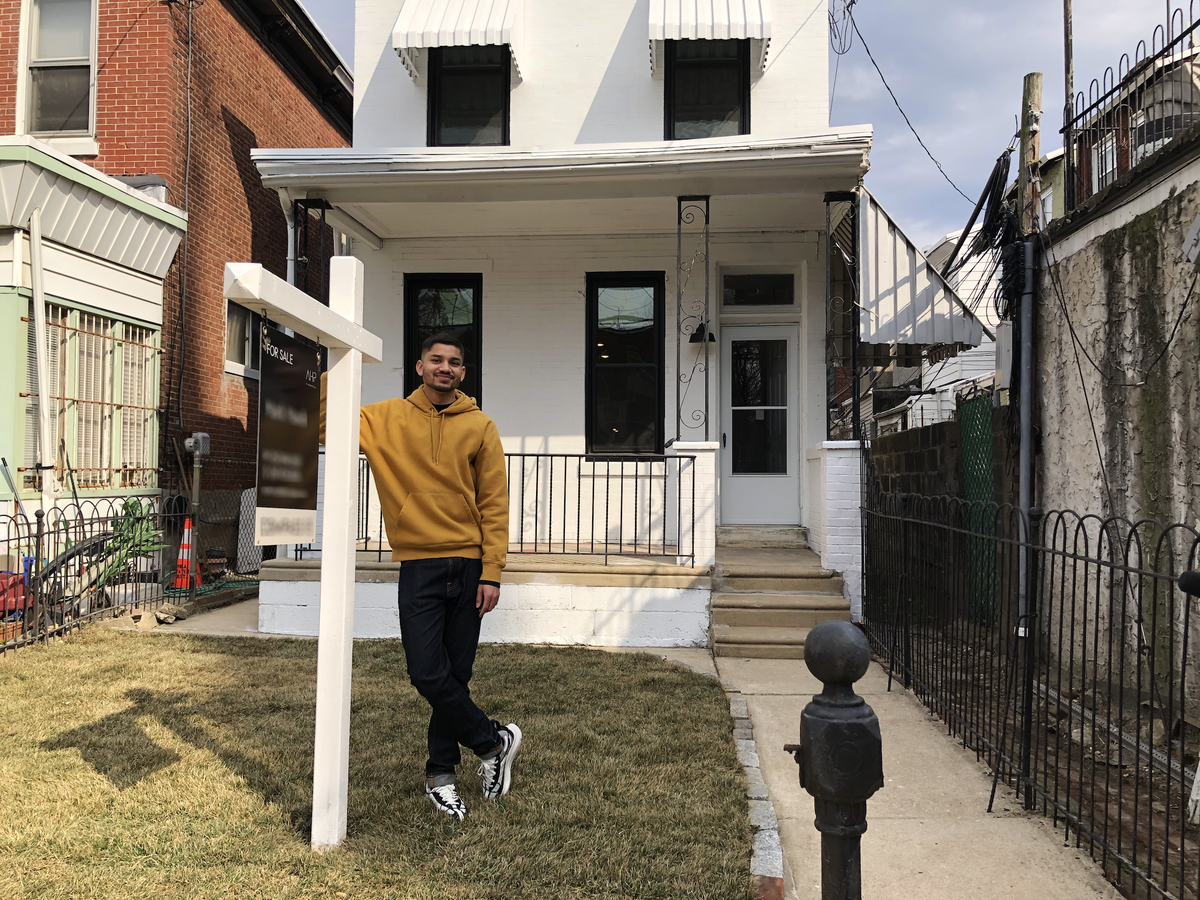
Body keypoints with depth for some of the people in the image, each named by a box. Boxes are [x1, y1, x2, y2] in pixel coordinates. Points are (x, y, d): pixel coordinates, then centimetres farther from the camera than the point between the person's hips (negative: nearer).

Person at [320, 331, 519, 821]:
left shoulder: (479, 427, 2)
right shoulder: (386, 419, 5)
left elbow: (494, 504, 0)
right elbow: (328, 426, 0)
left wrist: (492, 573, -6)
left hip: (468, 565, 0)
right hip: (418, 564, 0)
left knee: (455, 675, 8)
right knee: (428, 674, -6)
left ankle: (441, 775, 26)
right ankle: (493, 740, 17)